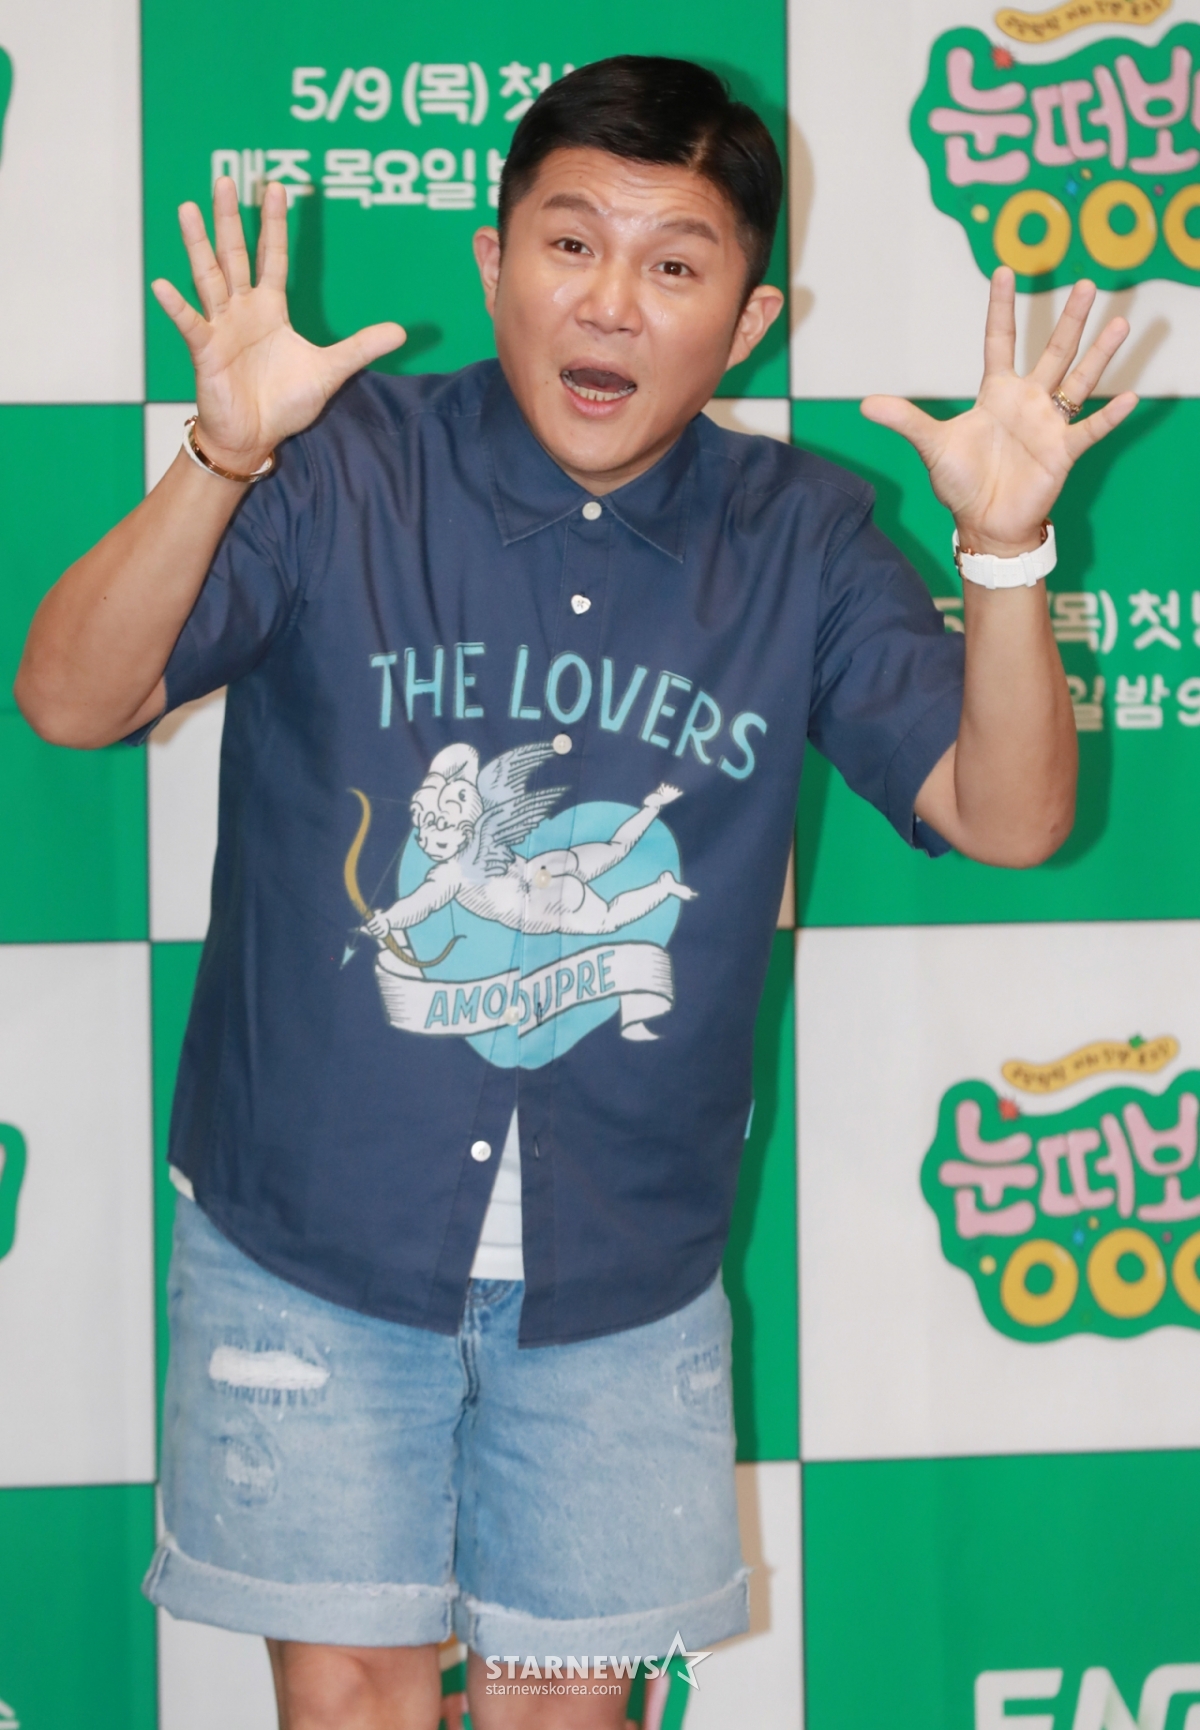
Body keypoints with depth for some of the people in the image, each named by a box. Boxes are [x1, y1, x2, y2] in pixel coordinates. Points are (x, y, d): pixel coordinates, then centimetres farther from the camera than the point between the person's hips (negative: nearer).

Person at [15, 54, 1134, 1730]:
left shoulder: (801, 541, -2)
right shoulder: (345, 472, -10)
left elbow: (1008, 816, -7)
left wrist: (1005, 548, -23)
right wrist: (219, 461, -34)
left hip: (626, 1267, 2)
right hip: (314, 1235, -2)